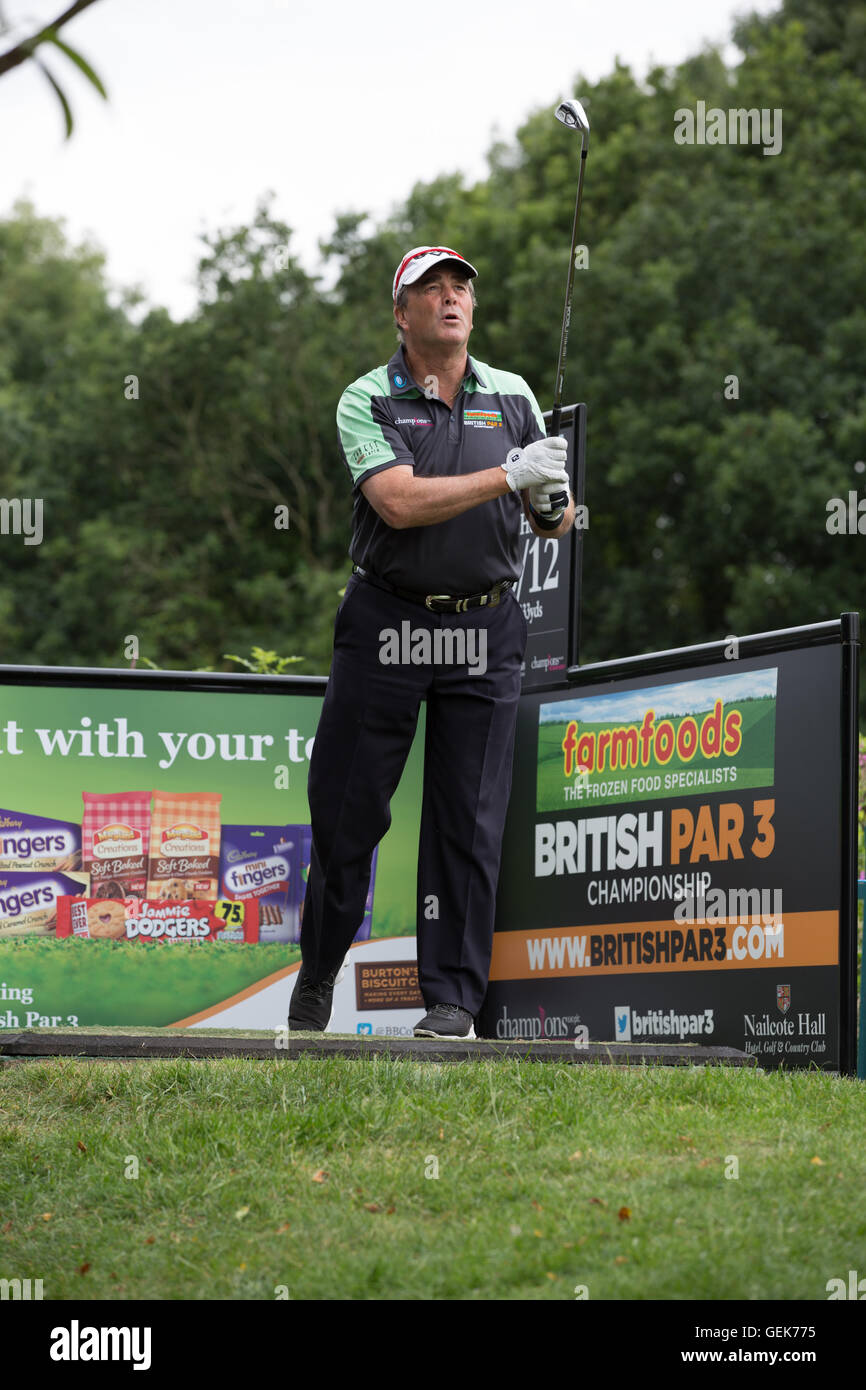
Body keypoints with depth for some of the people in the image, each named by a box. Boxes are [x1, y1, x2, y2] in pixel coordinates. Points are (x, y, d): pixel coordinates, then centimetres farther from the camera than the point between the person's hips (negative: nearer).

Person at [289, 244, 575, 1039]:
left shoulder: (512, 398, 9)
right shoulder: (368, 401, -1)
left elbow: (551, 519, 13)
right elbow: (399, 501, -17)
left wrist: (555, 508, -12)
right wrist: (508, 477, -22)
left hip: (484, 631, 2)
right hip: (385, 624, -2)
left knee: (469, 819, -1)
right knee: (346, 807, 3)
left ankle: (454, 997, 5)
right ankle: (318, 973, 22)